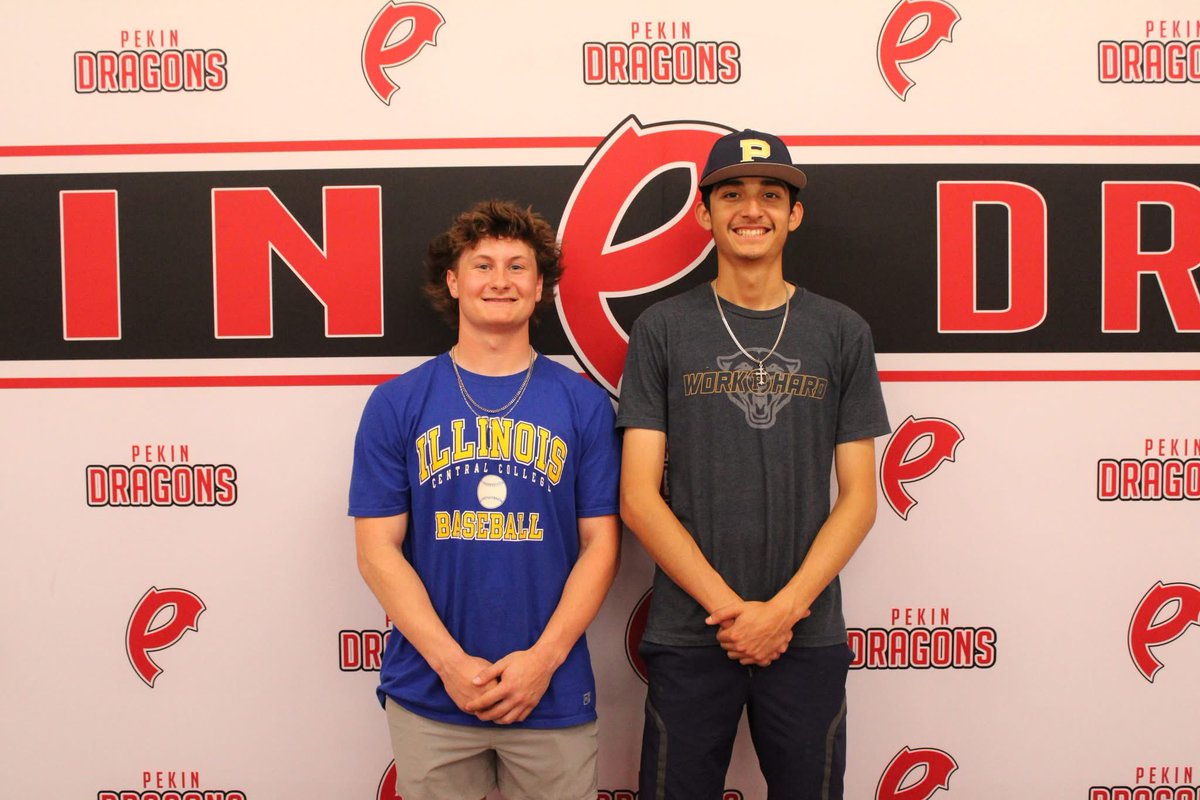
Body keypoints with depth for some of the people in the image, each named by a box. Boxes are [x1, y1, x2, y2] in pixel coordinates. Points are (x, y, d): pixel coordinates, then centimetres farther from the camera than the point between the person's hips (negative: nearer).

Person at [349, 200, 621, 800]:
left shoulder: (584, 403, 1)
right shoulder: (397, 404, 0)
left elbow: (600, 544, 0)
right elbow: (378, 549, -2)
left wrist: (543, 658, -10)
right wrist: (451, 662, -11)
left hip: (552, 696, 0)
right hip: (428, 694, 0)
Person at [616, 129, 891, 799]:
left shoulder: (843, 333, 4)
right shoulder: (663, 330, 1)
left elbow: (859, 497, 2)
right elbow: (639, 497, -4)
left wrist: (784, 608, -10)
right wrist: (729, 607, -11)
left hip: (809, 636, 1)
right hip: (689, 636, -1)